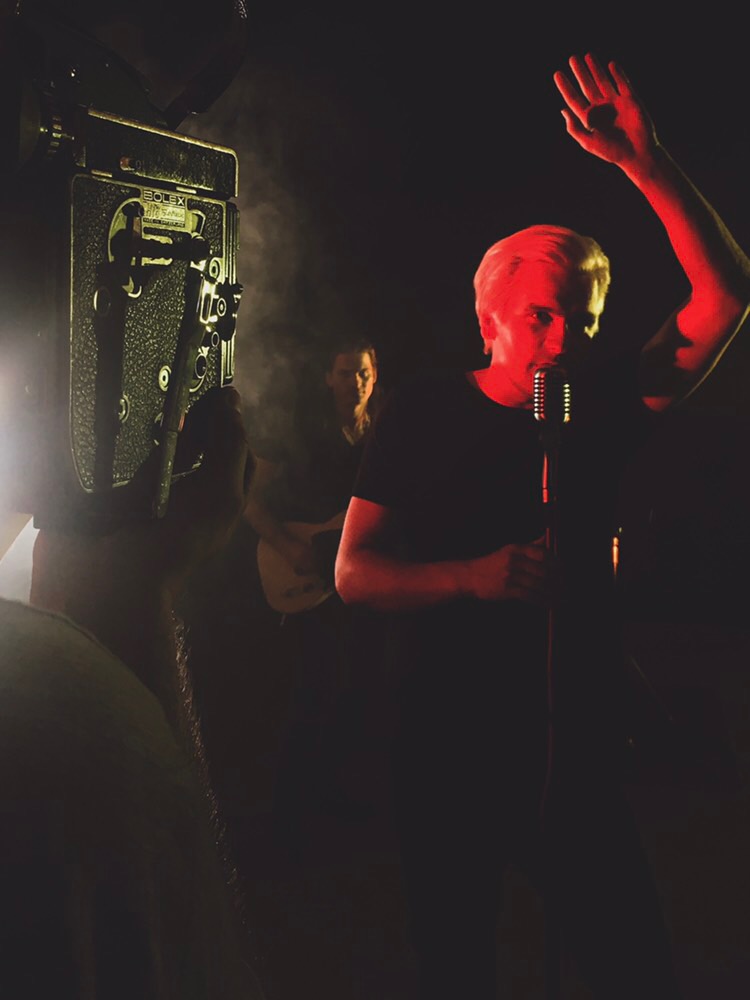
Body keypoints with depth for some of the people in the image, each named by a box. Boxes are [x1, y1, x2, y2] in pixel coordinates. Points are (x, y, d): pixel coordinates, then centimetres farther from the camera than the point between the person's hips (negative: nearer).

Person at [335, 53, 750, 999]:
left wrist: (645, 166, -21)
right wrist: (474, 577, -23)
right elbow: (353, 574, -6)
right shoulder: (423, 409, -4)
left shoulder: (601, 401, -1)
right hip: (447, 753, 0)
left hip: (578, 750, 1)